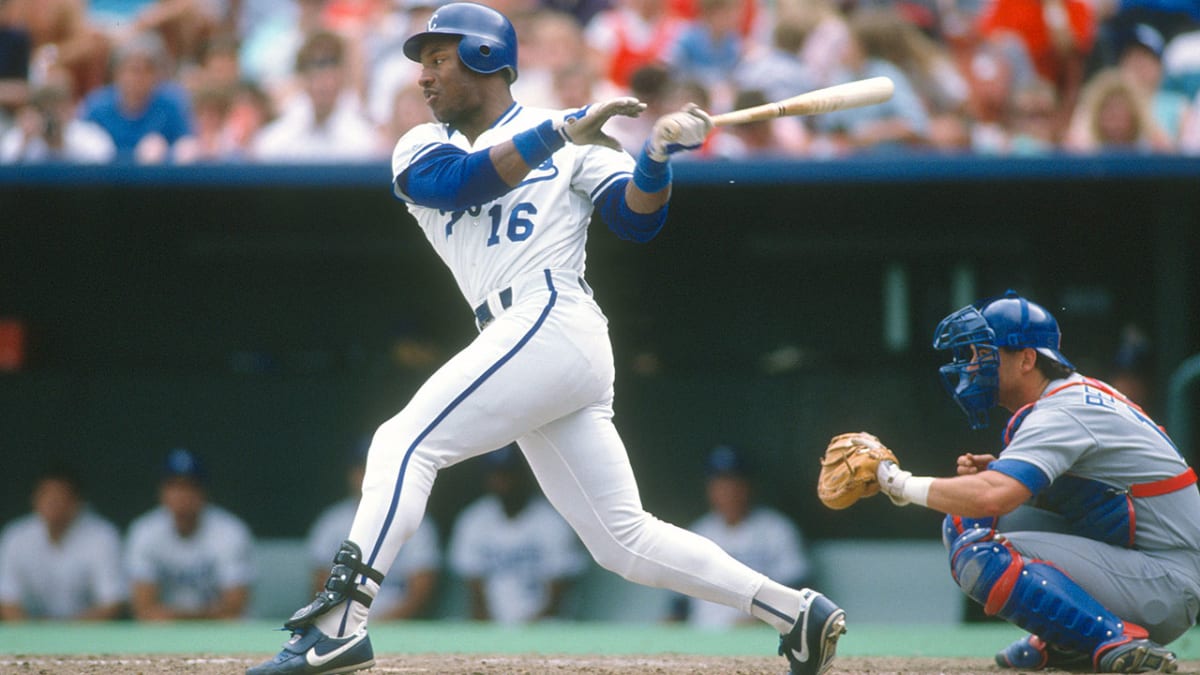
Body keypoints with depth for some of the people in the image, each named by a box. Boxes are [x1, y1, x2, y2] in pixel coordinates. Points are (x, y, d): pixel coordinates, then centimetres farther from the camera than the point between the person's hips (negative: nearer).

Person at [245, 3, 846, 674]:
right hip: (525, 342, 7)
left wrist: (657, 157, -20)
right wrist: (561, 132, -12)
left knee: (404, 443, -16)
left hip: (551, 323, -7)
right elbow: (459, 182, -3)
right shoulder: (423, 148, 20)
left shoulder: (570, 134, 8)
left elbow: (638, 218, -2)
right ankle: (798, 612, 8)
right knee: (625, 540, 5)